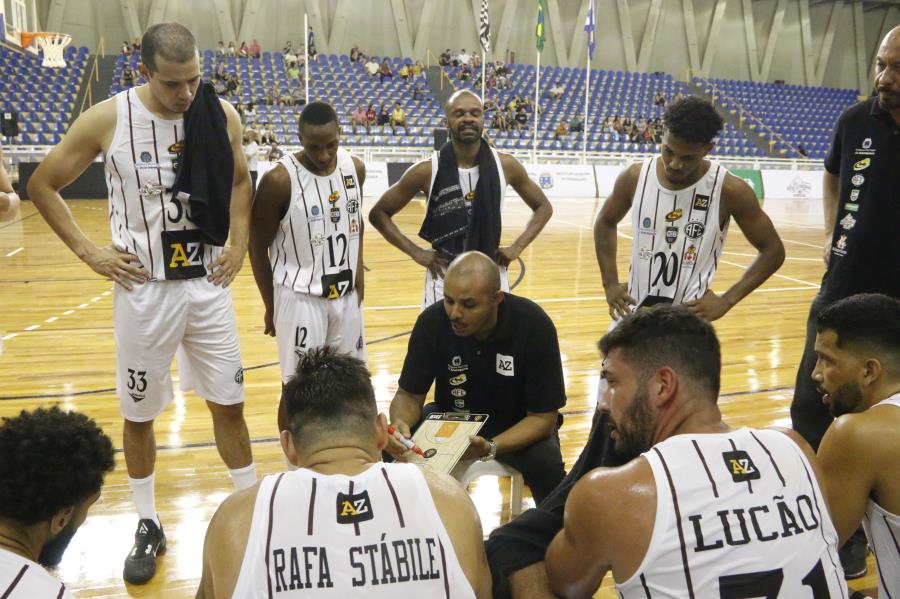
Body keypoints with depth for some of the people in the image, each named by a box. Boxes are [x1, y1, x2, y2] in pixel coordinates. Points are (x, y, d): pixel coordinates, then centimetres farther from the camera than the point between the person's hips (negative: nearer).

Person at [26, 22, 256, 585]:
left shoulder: (222, 114, -5)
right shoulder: (107, 119, -12)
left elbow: (240, 180, 15)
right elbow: (42, 185, 1)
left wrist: (239, 244, 4)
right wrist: (90, 251, -6)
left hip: (208, 285, 2)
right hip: (143, 288, -1)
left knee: (229, 405, 9)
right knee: (140, 413, 10)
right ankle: (148, 526, 29)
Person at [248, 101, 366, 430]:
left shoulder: (355, 168, -2)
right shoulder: (279, 180, -18)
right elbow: (258, 246, -8)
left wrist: (357, 269, 8)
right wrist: (271, 306, -3)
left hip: (347, 294, 5)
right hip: (300, 297, -5)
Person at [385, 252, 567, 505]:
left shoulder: (534, 326, -25)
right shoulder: (432, 321, -20)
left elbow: (543, 417, -21)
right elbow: (409, 395, -9)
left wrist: (490, 447, -38)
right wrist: (400, 423, -34)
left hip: (517, 426, -2)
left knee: (546, 464, -31)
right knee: (395, 449, -23)